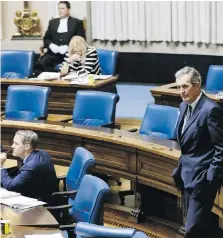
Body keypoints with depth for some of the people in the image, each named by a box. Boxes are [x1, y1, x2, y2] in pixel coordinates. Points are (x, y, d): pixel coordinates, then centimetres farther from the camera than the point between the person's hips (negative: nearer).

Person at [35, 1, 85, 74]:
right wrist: (51, 45, -3)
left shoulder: (77, 22, 10)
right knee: (41, 63, -28)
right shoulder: (52, 22, 22)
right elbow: (46, 38, 20)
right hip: (54, 53, 3)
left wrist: (68, 47, -13)